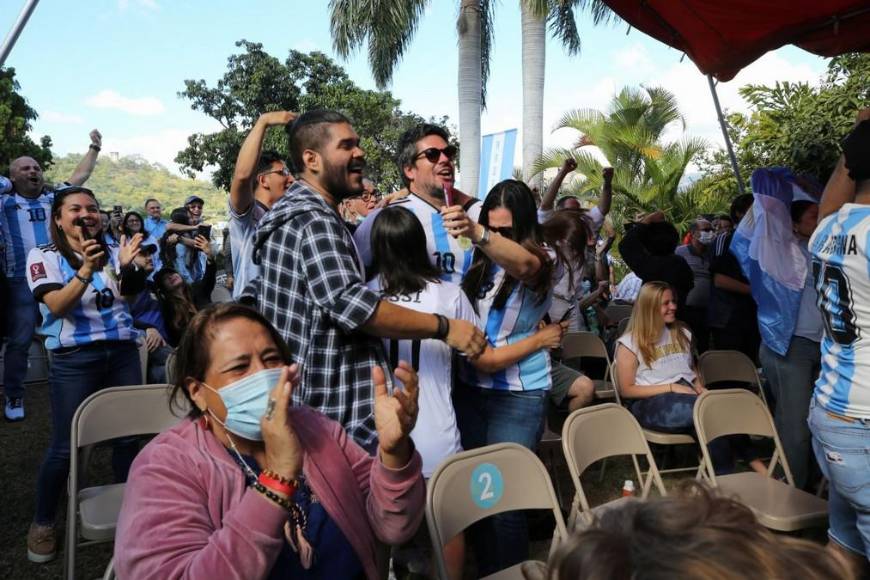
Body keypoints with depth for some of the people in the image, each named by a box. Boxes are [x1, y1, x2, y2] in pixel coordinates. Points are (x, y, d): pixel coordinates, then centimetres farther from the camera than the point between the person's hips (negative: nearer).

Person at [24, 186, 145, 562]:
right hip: (75, 360, -4)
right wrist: (86, 272, -31)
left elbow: (130, 293, 1)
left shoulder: (109, 252, 11)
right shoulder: (43, 256, -3)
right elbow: (57, 306, -15)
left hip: (123, 352, 4)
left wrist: (126, 266, -19)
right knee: (65, 446, -1)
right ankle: (42, 524, 20)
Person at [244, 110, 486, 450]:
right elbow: (350, 303, -30)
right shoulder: (314, 220, -18)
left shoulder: (296, 212, 15)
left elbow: (252, 296, 21)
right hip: (327, 411, -11)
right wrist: (444, 328, -25)